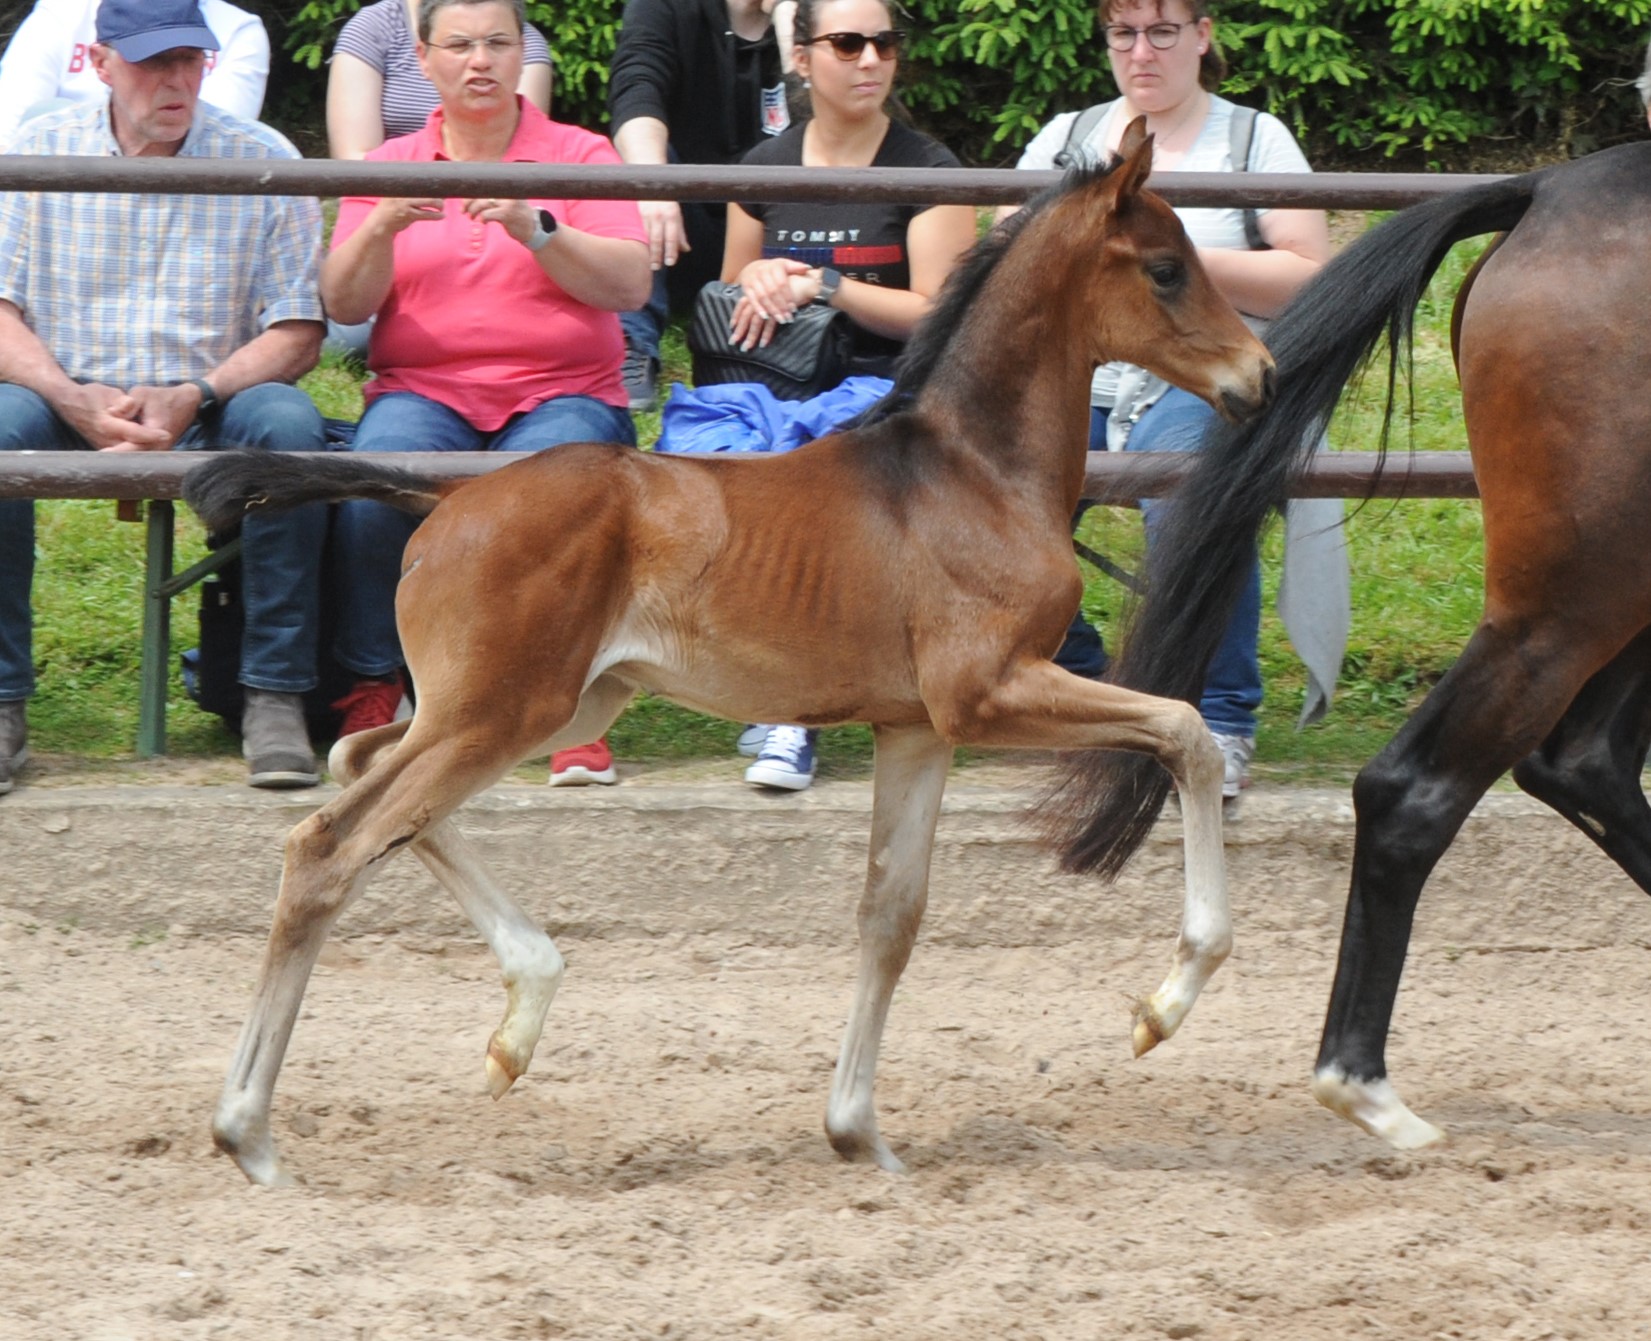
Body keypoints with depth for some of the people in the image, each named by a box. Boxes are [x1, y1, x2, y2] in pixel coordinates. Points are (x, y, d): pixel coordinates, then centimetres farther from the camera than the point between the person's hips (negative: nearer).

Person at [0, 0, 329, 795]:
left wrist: (191, 398, -20)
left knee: (287, 424, -32)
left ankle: (275, 700, -27)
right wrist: (75, 400, -21)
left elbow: (297, 333, -4)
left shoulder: (263, 163, 0)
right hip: (68, 405, 0)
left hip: (207, 409, 0)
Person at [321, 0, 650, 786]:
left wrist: (535, 229, -19)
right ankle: (372, 694, -17)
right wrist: (383, 228, -16)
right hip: (422, 393, 1)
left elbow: (630, 286, -5)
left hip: (562, 394, -1)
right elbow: (344, 305, 2)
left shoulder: (579, 156, 9)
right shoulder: (388, 167, 14)